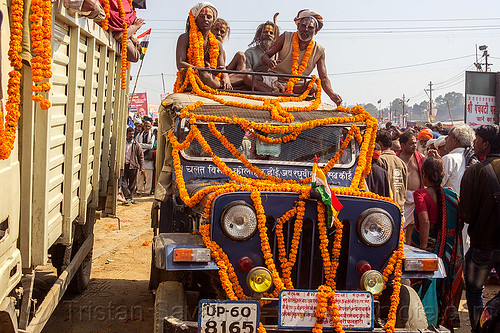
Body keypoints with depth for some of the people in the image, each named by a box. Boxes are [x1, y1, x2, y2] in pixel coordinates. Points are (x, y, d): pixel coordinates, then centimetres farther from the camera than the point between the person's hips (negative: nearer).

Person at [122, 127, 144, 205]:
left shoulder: (136, 145, 5)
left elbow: (141, 156, 5)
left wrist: (142, 168, -1)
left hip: (133, 166, 0)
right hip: (123, 166, 0)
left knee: (132, 184, 6)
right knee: (124, 183, -7)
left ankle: (129, 198, 20)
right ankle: (128, 198, -5)